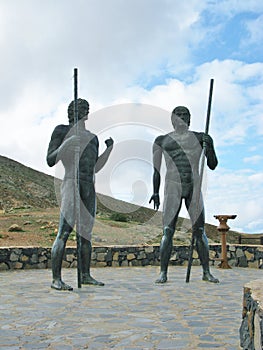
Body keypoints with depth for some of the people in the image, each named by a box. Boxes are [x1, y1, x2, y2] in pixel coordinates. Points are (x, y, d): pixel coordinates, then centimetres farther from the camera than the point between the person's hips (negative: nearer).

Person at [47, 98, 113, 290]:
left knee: (87, 232, 8)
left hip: (89, 187, 7)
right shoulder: (61, 130, 5)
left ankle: (86, 275, 16)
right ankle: (56, 279, -11)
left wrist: (109, 149, 11)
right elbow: (50, 161, -3)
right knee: (64, 232, -13)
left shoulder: (92, 137, 22)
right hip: (71, 183, -7)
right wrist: (66, 144, -17)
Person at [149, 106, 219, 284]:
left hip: (194, 189, 1)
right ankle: (163, 273, -1)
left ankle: (207, 272, 9)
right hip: (173, 189, -1)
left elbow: (213, 165, 5)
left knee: (200, 231, 0)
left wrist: (209, 146, -12)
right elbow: (156, 169, 10)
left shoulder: (200, 138, 8)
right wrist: (155, 192, 3)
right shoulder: (162, 140, 7)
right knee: (168, 232, -7)